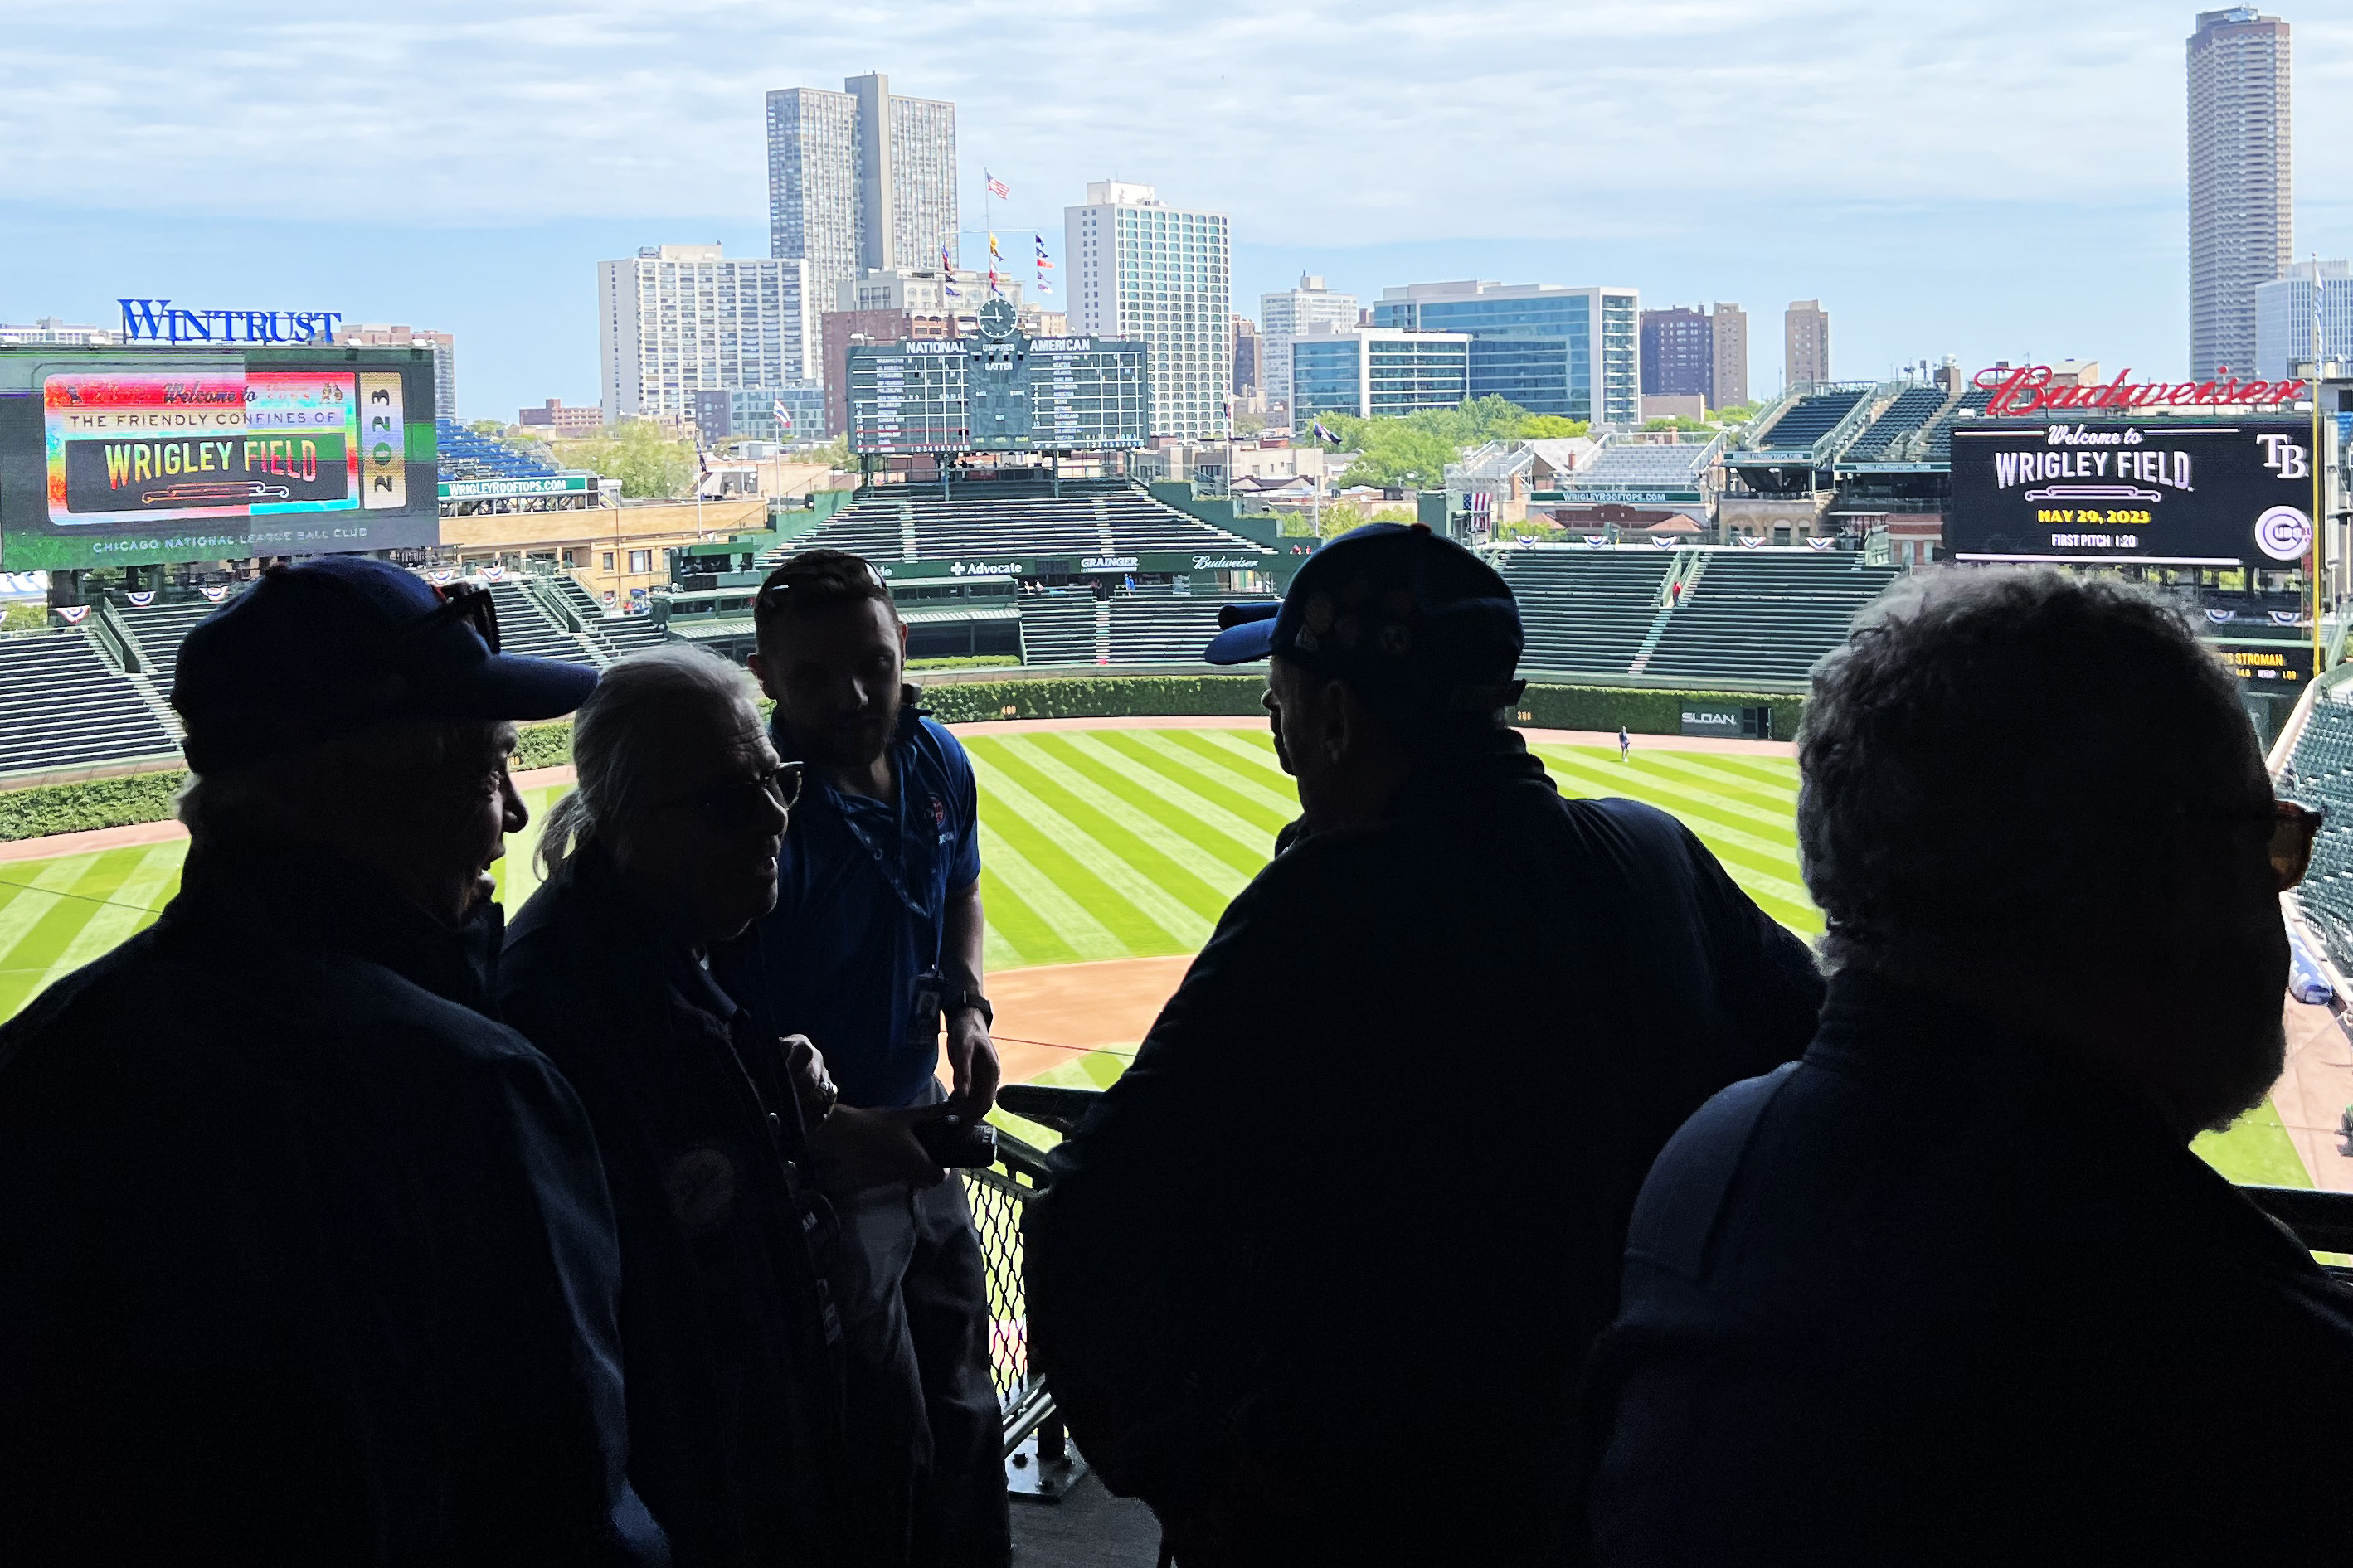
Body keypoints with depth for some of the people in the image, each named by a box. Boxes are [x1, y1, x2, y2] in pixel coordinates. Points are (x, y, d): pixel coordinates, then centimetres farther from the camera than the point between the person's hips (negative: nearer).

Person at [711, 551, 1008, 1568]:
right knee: (884, 1451, 1)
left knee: (962, 1420, 22)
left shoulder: (939, 763, -2)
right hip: (815, 1175, -7)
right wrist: (842, 1130, -32)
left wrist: (965, 1004, 1)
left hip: (919, 1147, 7)